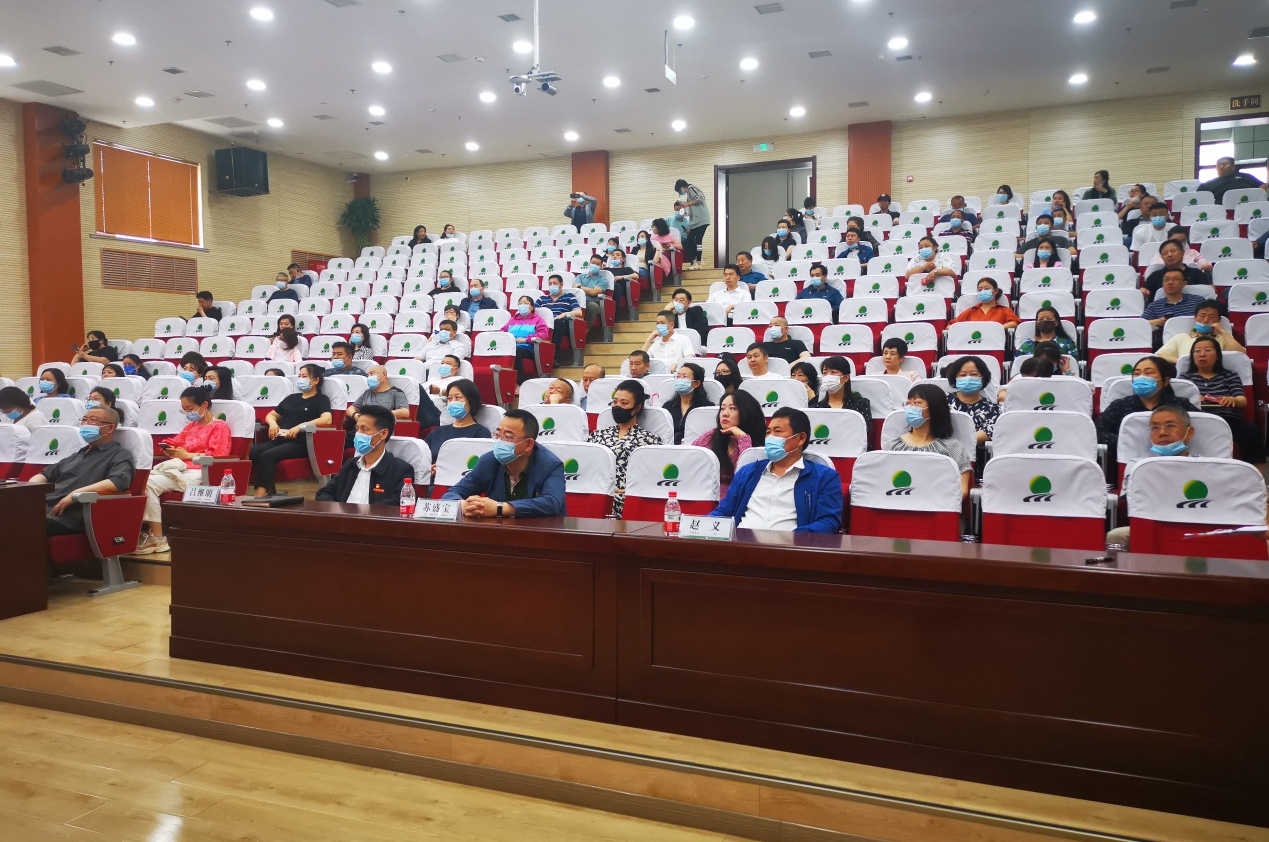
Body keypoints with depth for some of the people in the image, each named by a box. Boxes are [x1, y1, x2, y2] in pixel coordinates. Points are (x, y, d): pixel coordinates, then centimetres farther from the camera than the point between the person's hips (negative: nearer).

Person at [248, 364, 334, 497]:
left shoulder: (321, 399, 6)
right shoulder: (292, 397, 26)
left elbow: (327, 419, -14)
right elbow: (271, 415, 32)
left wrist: (300, 426, -21)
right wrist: (273, 423, 7)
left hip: (300, 443, -6)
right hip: (280, 439, 7)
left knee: (267, 456, -33)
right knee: (251, 452, -23)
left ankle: (260, 495, -33)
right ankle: (270, 491, -19)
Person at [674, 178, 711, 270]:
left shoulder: (692, 188, -2)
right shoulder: (688, 194, 24)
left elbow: (700, 198, -19)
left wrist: (688, 204, -13)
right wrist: (689, 227, 16)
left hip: (701, 220, -10)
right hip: (695, 222, 10)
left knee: (698, 241, -10)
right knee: (689, 241, 6)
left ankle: (698, 263, -8)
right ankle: (694, 262, 8)